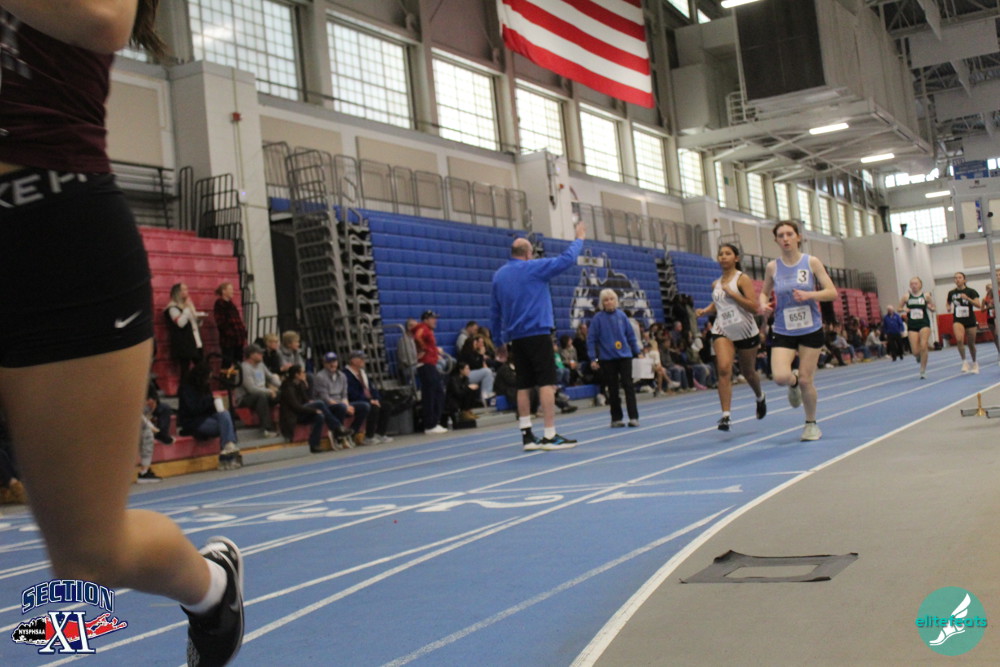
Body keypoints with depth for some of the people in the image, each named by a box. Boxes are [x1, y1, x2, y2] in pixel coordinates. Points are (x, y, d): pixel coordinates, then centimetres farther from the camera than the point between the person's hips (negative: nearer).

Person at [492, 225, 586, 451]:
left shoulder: (498, 275, 12)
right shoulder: (533, 268, -6)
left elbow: (494, 311, 15)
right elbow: (567, 259, -6)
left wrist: (500, 338, 20)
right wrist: (579, 239, 9)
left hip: (515, 337, 7)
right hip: (537, 333, -7)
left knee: (523, 385, 8)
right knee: (547, 383, -6)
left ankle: (527, 435, 8)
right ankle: (550, 436, -10)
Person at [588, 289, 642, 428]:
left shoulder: (621, 315, 3)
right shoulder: (597, 318, -5)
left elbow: (631, 335, 10)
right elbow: (591, 339, -4)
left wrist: (638, 351, 9)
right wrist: (593, 358, -8)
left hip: (624, 355, 1)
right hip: (607, 358, -1)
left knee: (628, 385, -4)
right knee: (612, 389, 6)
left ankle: (633, 417, -2)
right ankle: (616, 419, 14)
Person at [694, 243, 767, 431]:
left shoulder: (742, 279, -8)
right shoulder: (716, 284, 8)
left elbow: (753, 307, -17)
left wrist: (731, 292, -22)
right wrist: (705, 311, 5)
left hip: (746, 332, -3)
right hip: (722, 332, 3)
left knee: (748, 372, 14)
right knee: (724, 368, -20)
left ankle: (760, 397, 49)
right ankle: (726, 415, -23)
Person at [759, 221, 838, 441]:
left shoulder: (811, 262, -3)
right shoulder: (772, 267, 1)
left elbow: (832, 292, -5)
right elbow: (764, 292, 15)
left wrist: (809, 294, -22)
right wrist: (764, 304, -8)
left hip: (811, 330, -1)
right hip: (783, 332, 1)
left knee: (805, 380, 1)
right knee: (781, 377, -19)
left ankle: (811, 424, 24)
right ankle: (793, 384, 19)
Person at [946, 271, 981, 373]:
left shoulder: (971, 291, -3)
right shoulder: (951, 293, 4)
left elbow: (978, 305, -11)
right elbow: (949, 304, 21)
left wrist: (967, 298, -23)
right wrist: (949, 308, -2)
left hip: (970, 320, -1)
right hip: (958, 320, 1)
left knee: (971, 343, 10)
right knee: (959, 339, -26)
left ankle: (974, 363, 33)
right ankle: (964, 362, -15)